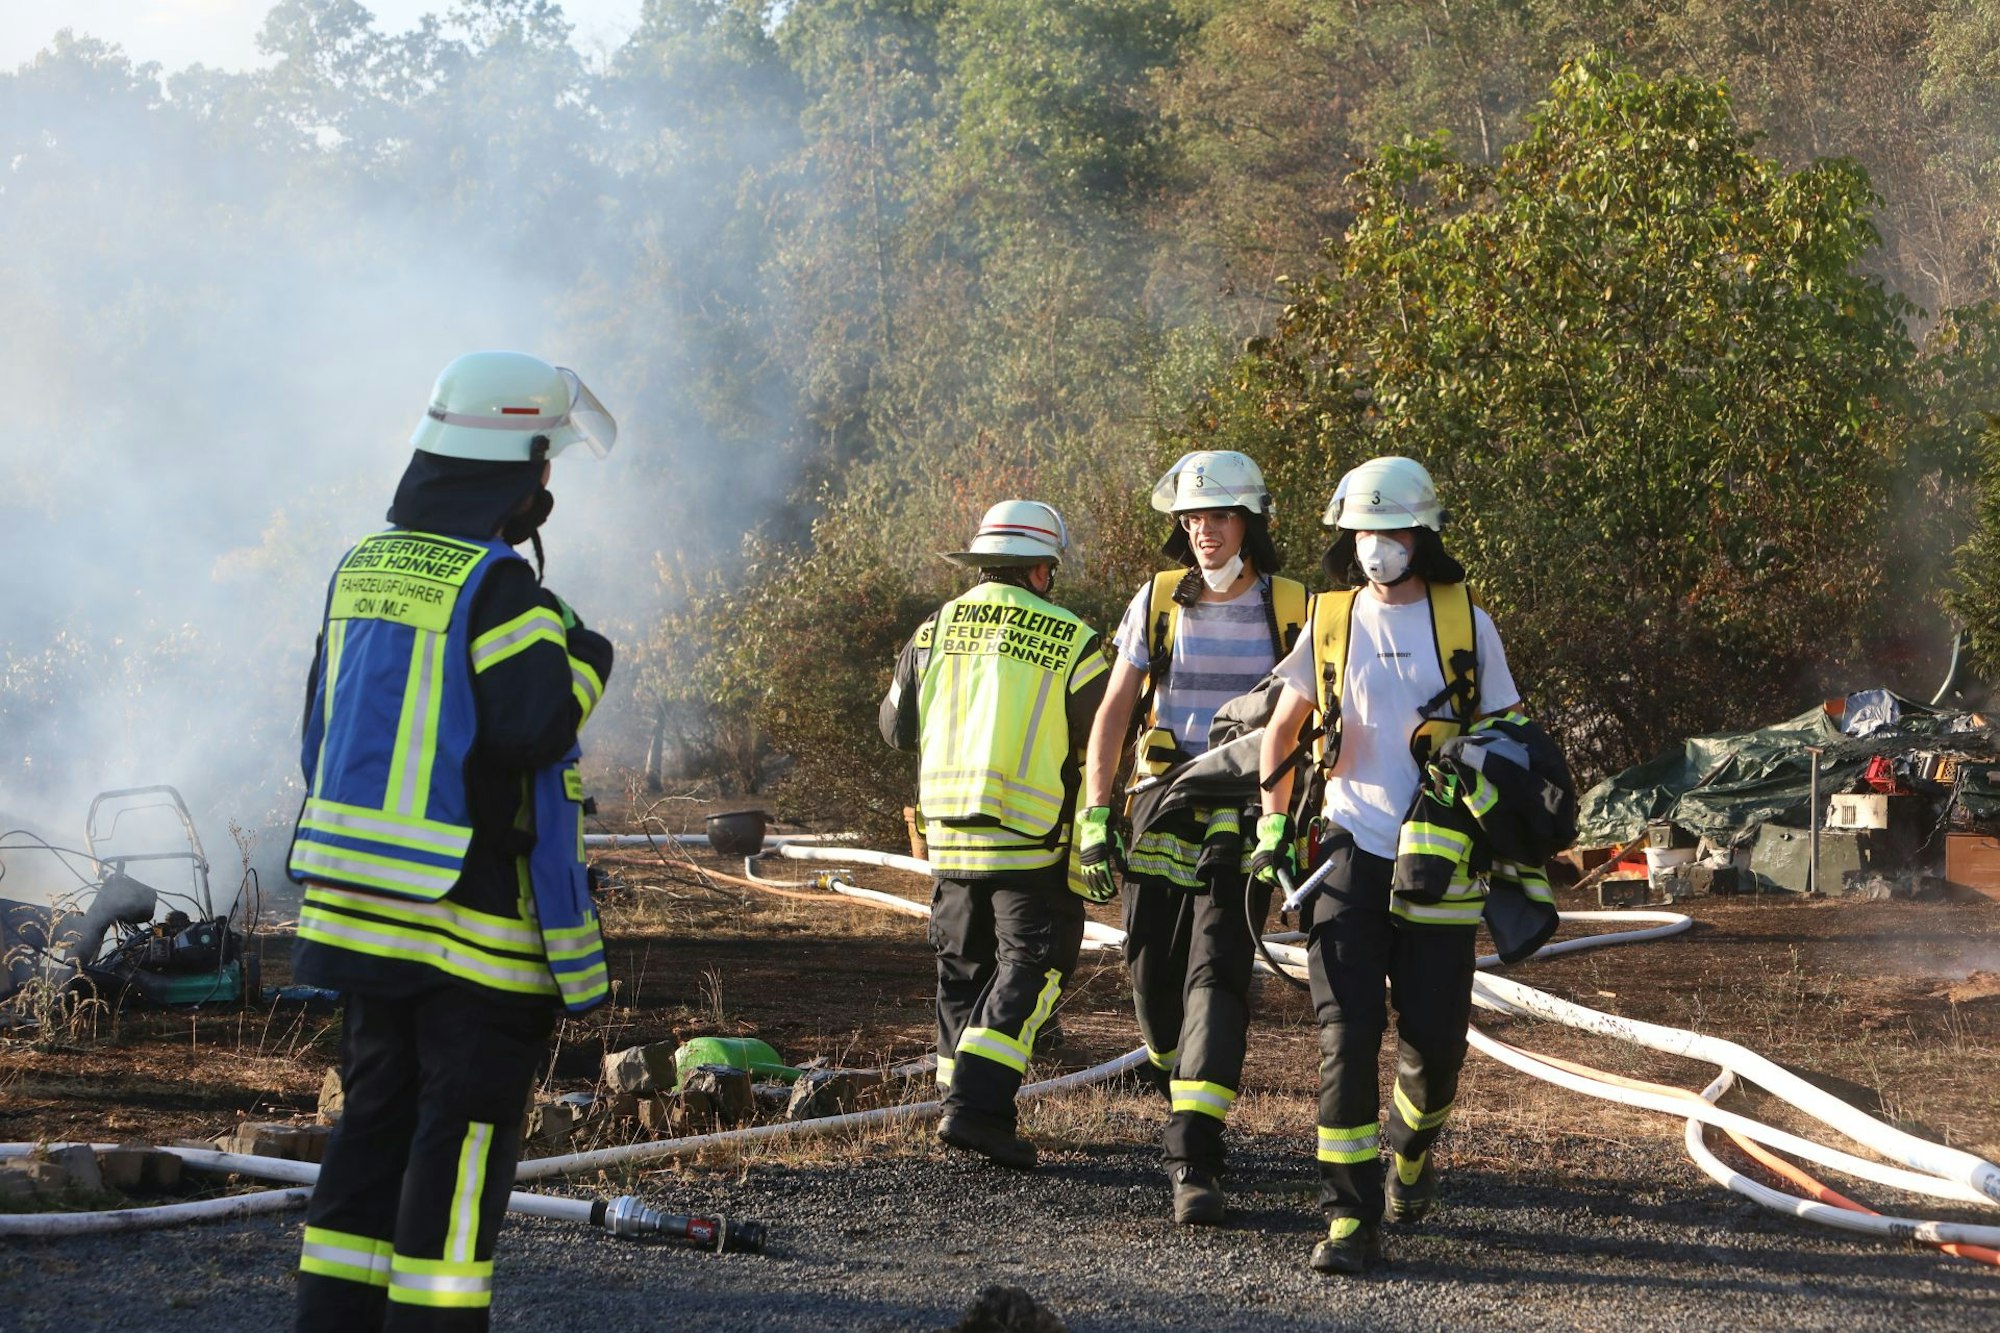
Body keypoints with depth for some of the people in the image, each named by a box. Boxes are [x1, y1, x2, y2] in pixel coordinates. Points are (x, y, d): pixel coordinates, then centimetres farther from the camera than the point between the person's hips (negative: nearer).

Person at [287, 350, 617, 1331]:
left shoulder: (361, 569, 10)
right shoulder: (495, 585, -16)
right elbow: (534, 725, -24)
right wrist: (586, 659, -6)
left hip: (357, 904, 8)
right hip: (475, 916, -8)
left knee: (376, 1117, 15)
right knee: (464, 1131, 0)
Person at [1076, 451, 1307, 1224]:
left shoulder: (1292, 610, 0)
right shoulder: (1158, 602, 4)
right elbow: (1112, 714, 6)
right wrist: (1095, 814, -2)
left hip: (1244, 825, -3)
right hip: (1162, 816, 3)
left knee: (1217, 976, -14)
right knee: (1154, 974, 8)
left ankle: (1192, 1160, -19)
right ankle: (1181, 1093, 40)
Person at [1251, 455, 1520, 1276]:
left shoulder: (1468, 625, 2)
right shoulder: (1330, 622, 5)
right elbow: (1283, 726, 18)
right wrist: (1273, 823, 10)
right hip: (1351, 853, 0)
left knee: (1434, 1039, 3)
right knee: (1346, 1037, -9)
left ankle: (1412, 1147, 36)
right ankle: (1351, 1219, -6)